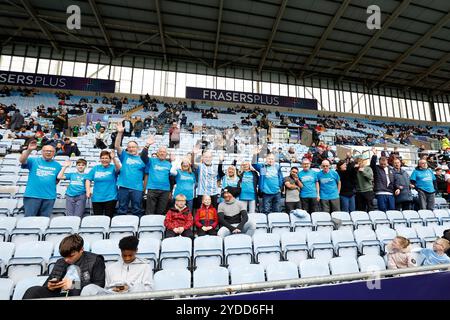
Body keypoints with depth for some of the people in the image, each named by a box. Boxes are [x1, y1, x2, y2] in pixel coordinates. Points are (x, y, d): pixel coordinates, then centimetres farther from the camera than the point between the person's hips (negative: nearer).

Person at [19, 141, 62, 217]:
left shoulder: (57, 165, 9)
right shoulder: (33, 161, 2)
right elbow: (21, 161, -17)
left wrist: (51, 184, 2)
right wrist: (29, 150, -29)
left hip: (49, 197, 2)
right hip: (32, 195, -2)